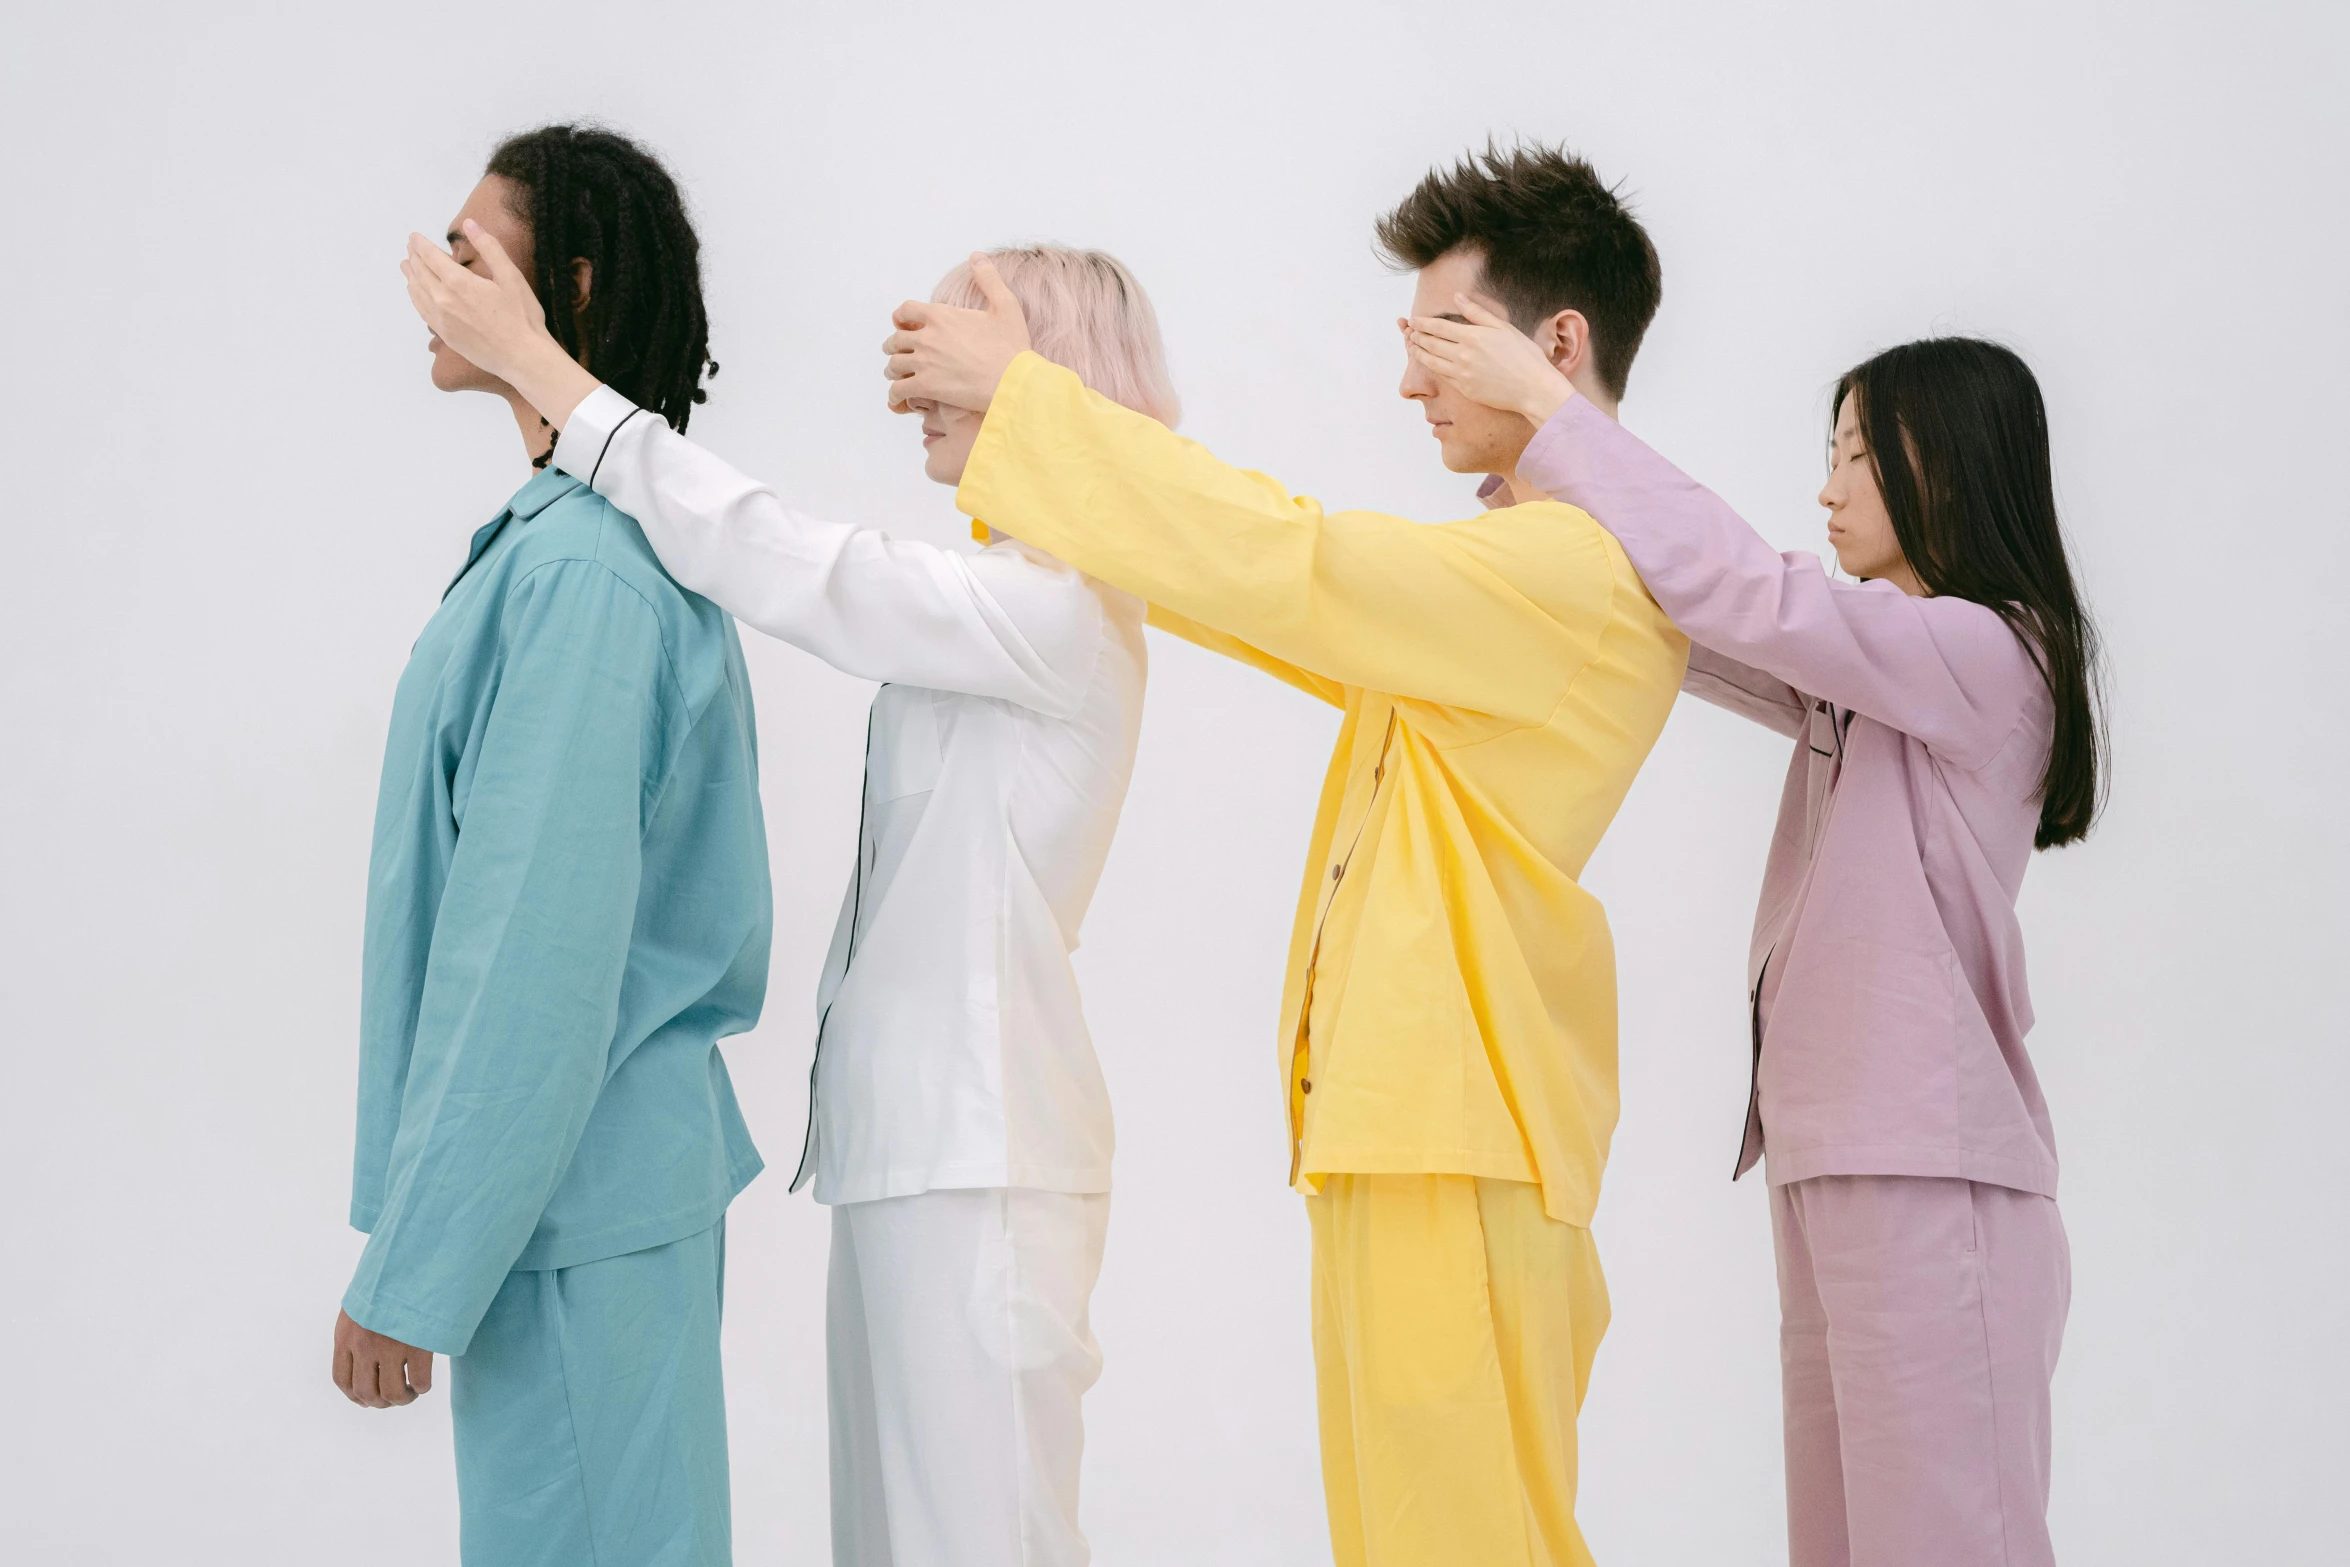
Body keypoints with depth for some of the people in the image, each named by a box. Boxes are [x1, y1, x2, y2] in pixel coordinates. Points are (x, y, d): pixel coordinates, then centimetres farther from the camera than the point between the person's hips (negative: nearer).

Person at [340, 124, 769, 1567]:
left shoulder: (583, 570, -19)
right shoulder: (563, 539, 13)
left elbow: (540, 949, -22)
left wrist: (411, 1273, -19)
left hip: (573, 1213, -10)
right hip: (627, 1174, 10)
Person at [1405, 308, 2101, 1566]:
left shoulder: (1985, 656, -10)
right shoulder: (1862, 681, 18)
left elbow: (1738, 592, -18)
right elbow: (1684, 632, 18)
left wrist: (1547, 403, -15)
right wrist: (1536, 472, 4)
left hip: (1929, 1170, -9)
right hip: (1835, 1157, 9)